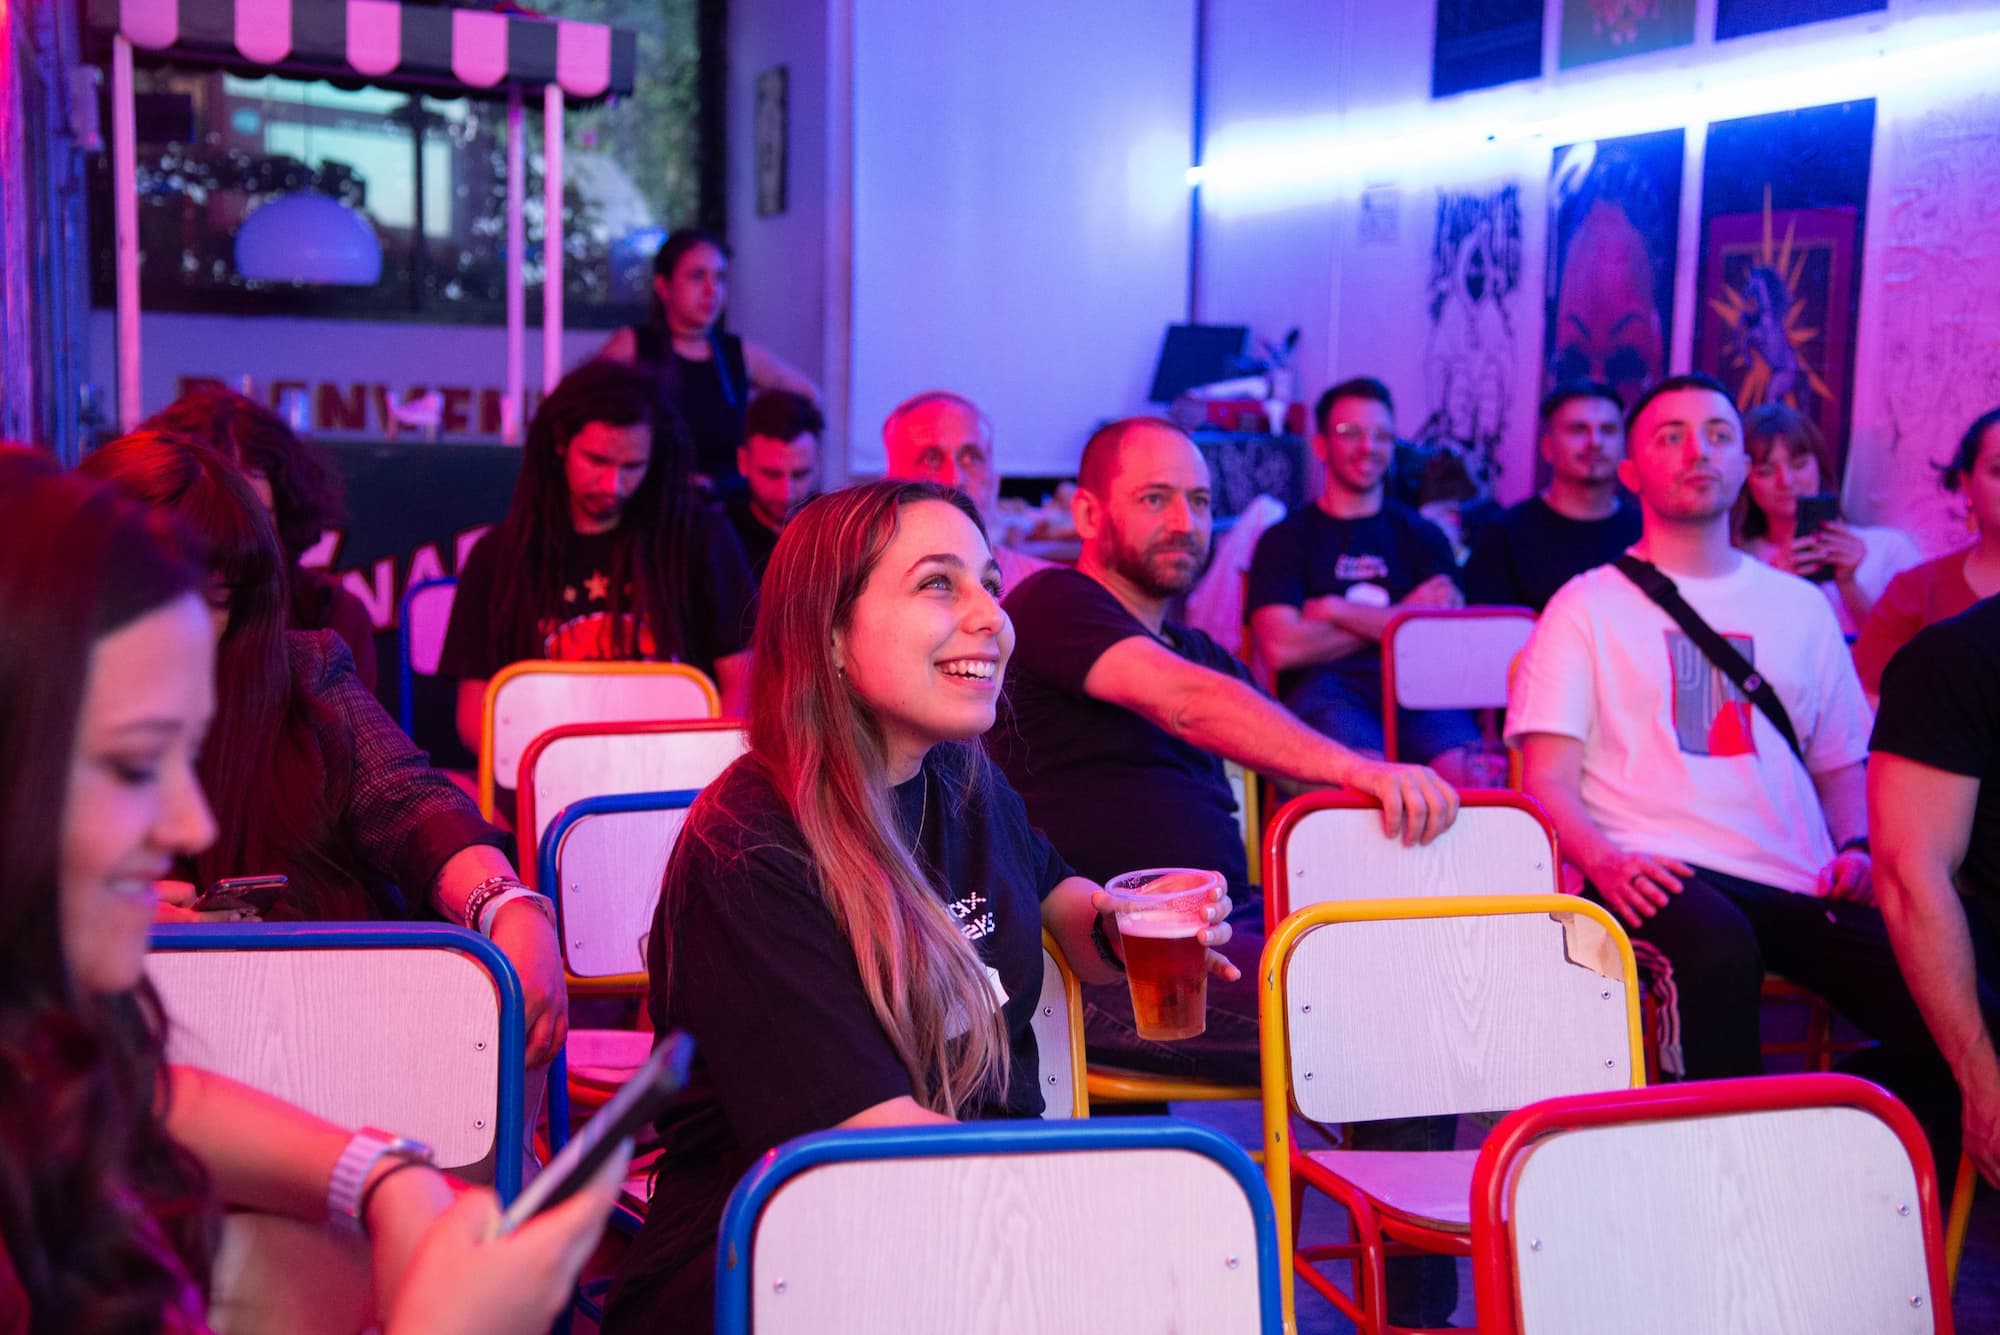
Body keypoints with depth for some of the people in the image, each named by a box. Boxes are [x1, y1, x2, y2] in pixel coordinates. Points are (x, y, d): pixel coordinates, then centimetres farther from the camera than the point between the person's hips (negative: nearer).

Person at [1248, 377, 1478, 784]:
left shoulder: (1421, 534, 25)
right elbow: (1280, 648, -1)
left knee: (1467, 773, -32)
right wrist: (1399, 618, 5)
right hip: (1325, 689, -3)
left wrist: (1334, 610, 4)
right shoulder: (1285, 539, 16)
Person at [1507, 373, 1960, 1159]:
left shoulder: (1800, 607, 24)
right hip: (1663, 878, -4)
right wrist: (1606, 862, -18)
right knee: (1715, 946, -39)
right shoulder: (1589, 607, 11)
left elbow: (1842, 764, 26)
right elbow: (1550, 779, 2)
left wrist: (1854, 850, 4)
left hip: (1797, 887, 4)